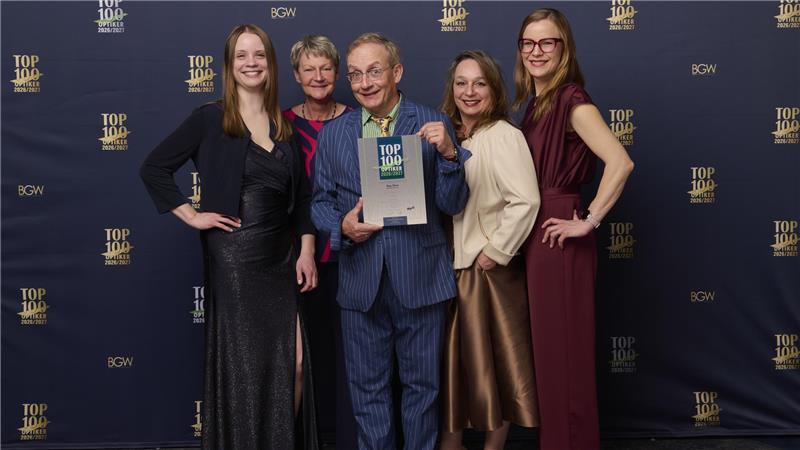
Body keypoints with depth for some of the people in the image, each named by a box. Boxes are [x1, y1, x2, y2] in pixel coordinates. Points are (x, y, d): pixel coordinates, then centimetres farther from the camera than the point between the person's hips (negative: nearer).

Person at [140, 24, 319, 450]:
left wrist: (306, 250, 4)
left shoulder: (285, 125, 9)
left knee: (293, 362, 4)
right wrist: (191, 215, -7)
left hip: (279, 258, 4)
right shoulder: (210, 118, -4)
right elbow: (154, 168, -3)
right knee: (241, 364, 5)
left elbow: (301, 194, 11)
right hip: (233, 256, -4)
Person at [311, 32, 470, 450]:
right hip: (360, 279, 2)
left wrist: (449, 153, -22)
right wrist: (342, 226, -11)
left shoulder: (434, 125, -2)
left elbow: (452, 205, -5)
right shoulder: (332, 134, 6)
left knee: (422, 384, 12)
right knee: (368, 388, 14)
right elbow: (321, 201, 11)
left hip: (420, 277, -2)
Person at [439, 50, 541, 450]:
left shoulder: (503, 136, -14)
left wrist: (495, 253, -17)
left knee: (493, 360, 6)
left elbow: (525, 201, -22)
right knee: (452, 358, 15)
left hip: (488, 270, -7)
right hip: (450, 267, 7)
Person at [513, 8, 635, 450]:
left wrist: (589, 221, -21)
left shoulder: (572, 100, -13)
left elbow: (620, 162, -27)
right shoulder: (534, 104, 13)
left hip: (559, 238, -9)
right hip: (534, 235, 9)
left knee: (564, 349, 1)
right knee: (544, 346, 16)